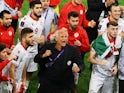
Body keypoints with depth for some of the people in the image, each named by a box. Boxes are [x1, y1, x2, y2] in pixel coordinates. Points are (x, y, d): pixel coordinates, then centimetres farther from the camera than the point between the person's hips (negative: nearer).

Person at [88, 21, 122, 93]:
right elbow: (90, 58, -14)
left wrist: (116, 66, -5)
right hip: (98, 73, -4)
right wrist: (99, 62, -32)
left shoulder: (119, 41, -4)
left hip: (110, 74, 4)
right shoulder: (99, 41, -18)